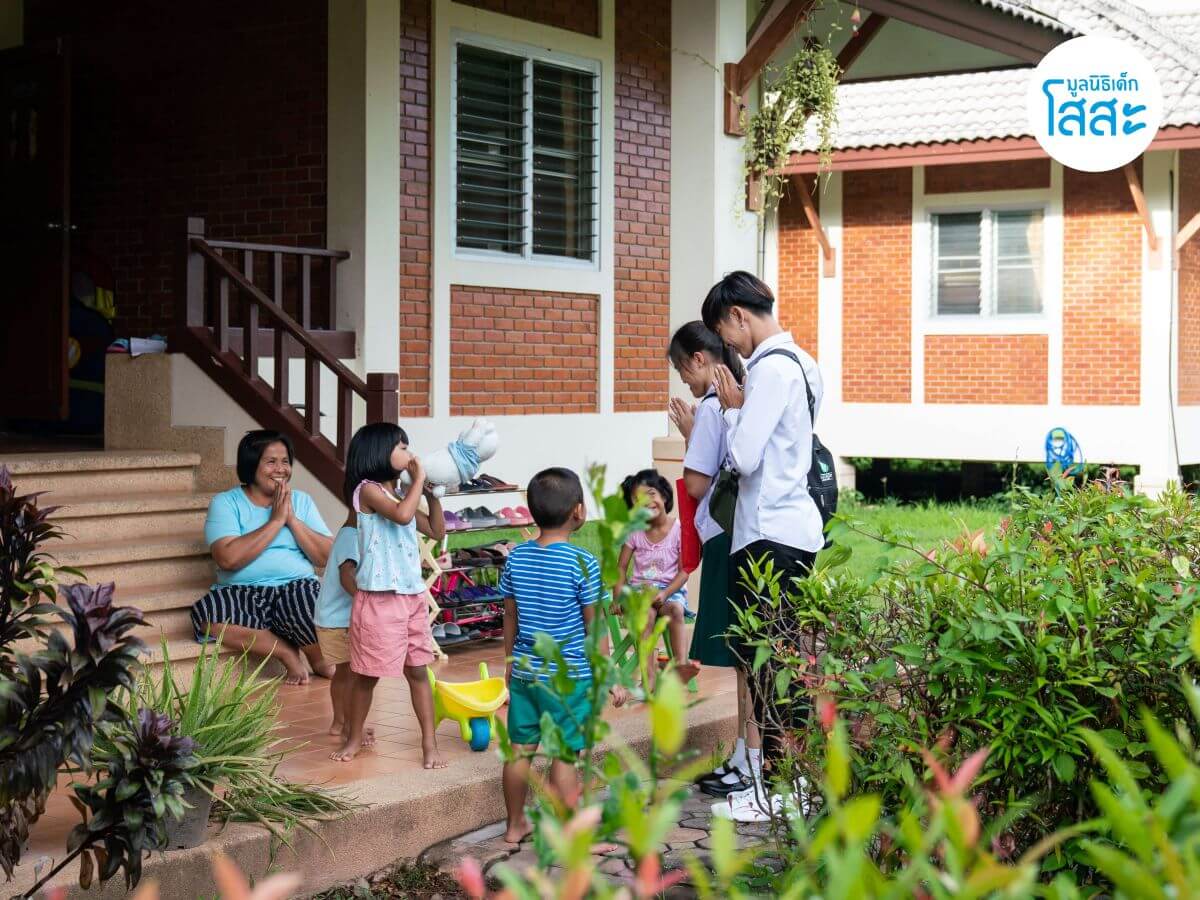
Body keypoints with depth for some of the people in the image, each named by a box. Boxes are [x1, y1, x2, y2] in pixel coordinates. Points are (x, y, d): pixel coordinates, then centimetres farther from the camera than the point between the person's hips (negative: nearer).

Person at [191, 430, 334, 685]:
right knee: (205, 612, -32)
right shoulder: (226, 503, 4)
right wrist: (276, 520, -9)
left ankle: (319, 658, -4)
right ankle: (287, 652, -15)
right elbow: (228, 559, -14)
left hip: (299, 587, 0)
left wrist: (292, 518, -5)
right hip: (245, 595, 0)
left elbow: (327, 557, 4)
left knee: (302, 596, -36)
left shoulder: (301, 501, 13)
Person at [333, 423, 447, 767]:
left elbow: (437, 531, 18)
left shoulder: (401, 494, 13)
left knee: (418, 670, 9)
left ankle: (429, 742, 12)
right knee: (367, 673, 6)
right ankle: (355, 736, 21)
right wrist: (418, 479, -15)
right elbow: (402, 515, -28)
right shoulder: (368, 490, -10)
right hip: (379, 598, -7)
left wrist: (431, 492, 8)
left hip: (413, 596, 7)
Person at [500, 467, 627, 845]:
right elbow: (594, 628, -11)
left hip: (525, 672, 6)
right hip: (570, 677, -5)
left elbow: (510, 618, 10)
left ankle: (515, 826, 27)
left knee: (520, 750, 14)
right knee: (565, 757, 0)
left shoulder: (516, 558, 1)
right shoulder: (582, 563, -15)